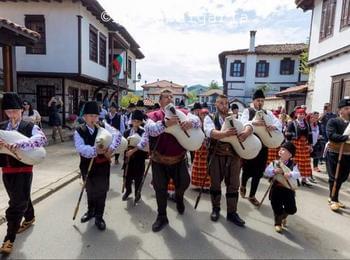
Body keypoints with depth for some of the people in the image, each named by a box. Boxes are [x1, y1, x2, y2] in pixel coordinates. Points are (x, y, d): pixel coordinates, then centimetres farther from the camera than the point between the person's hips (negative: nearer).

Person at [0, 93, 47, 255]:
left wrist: (21, 144, -38)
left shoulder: (30, 127, -7)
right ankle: (29, 217, 46)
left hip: (24, 169, -4)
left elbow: (42, 139, -25)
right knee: (20, 198, 21)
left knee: (17, 203, 1)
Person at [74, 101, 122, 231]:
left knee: (101, 190, 5)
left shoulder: (103, 126, -6)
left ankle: (99, 217, 23)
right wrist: (95, 150, -38)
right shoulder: (79, 131, -8)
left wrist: (111, 148, -32)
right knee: (90, 190, 20)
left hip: (103, 164, 0)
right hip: (88, 165, 1)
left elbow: (117, 134, -17)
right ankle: (91, 211, 44)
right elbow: (80, 148, -23)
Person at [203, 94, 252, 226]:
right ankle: (216, 209, 32)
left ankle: (232, 213, 24)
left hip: (233, 156, 3)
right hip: (216, 156, -2)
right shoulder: (209, 118, -4)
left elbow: (248, 125, -12)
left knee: (233, 185, 9)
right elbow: (210, 132, -25)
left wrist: (246, 132, -37)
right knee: (215, 183, 12)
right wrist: (225, 133, -44)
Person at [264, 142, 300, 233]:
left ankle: (283, 216, 38)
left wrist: (290, 174, -31)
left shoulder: (293, 165, -1)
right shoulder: (274, 163, 0)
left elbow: (297, 174, -13)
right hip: (276, 189, 0)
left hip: (288, 189, 1)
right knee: (277, 209, 1)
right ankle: (278, 223, 30)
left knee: (292, 209, 2)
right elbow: (266, 172, -6)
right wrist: (274, 171, -23)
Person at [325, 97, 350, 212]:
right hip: (334, 154, -6)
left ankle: (333, 197, 30)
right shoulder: (333, 121, -8)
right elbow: (331, 135, -23)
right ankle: (334, 200, 16)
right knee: (334, 178, 4)